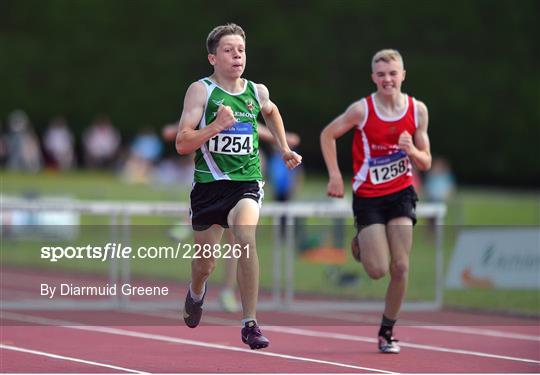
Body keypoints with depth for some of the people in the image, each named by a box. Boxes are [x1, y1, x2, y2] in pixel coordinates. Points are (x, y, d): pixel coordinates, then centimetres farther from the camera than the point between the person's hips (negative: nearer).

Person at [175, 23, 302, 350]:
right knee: (205, 264, 11)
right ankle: (196, 294, 50)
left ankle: (250, 323, -22)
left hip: (247, 181, 1)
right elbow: (182, 144, -13)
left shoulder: (257, 92, 5)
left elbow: (271, 111, 32)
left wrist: (284, 148, 24)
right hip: (209, 182, -1)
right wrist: (216, 125, -25)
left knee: (246, 238, -28)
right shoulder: (201, 90, -7)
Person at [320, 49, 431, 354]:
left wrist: (412, 150, -20)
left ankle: (387, 330, 13)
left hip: (401, 193, 3)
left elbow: (425, 164, 2)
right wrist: (335, 176, -6)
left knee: (401, 266, -4)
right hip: (368, 196, -2)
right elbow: (328, 135, 1)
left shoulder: (418, 110, -4)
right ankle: (362, 245, 29)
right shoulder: (362, 109, -14)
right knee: (378, 270, -8)